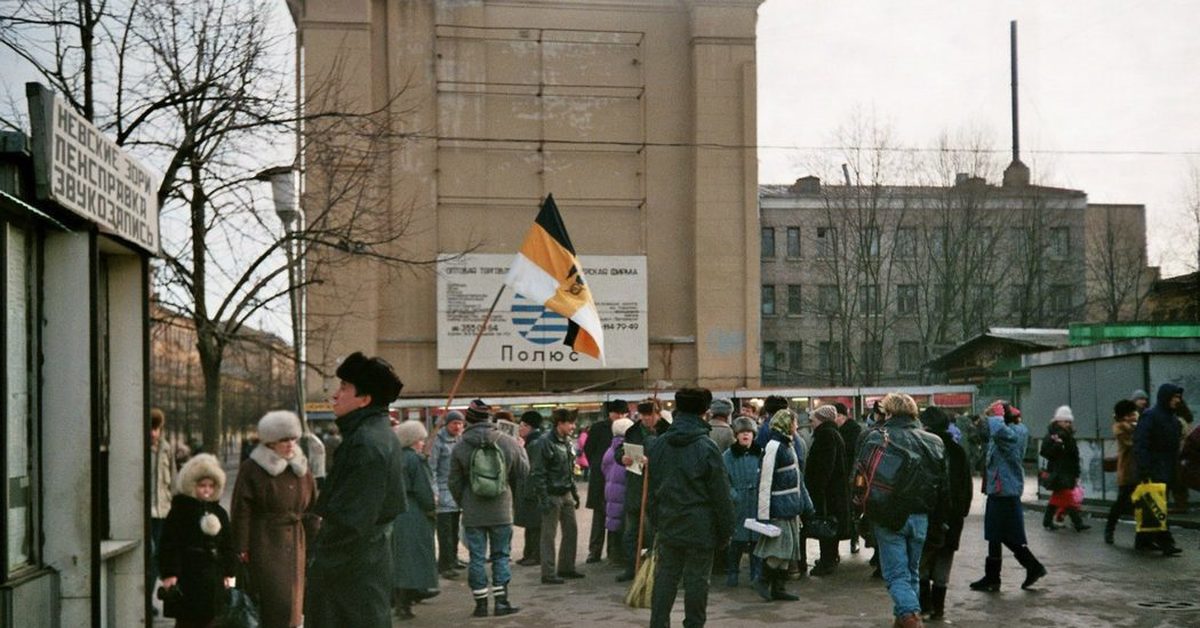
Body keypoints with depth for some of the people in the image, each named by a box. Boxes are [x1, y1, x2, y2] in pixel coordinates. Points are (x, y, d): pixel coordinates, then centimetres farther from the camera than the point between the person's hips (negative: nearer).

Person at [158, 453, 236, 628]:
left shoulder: (219, 513, 12)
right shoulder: (180, 510, -6)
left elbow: (227, 546, 16)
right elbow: (169, 545, -9)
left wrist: (228, 574, 12)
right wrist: (169, 574, -15)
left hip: (214, 575, 5)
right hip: (188, 576, -5)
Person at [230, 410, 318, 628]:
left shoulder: (301, 468, 10)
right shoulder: (251, 469, -5)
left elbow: (312, 510, 13)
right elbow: (241, 512, -6)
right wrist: (242, 549, -9)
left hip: (294, 543, 6)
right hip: (263, 543, -6)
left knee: (292, 599, 9)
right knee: (275, 599, -12)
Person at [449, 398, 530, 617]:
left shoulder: (460, 448, -7)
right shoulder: (509, 443, -5)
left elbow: (454, 483, 0)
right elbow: (523, 473, 5)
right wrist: (521, 449, 23)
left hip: (473, 514, -1)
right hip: (502, 512, 1)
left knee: (477, 557, 7)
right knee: (501, 556, 11)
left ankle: (481, 603, 11)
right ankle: (501, 601, 9)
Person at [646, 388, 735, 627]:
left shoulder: (657, 445, 3)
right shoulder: (707, 448, -13)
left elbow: (651, 489, 10)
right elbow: (721, 493, -9)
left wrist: (656, 521, 19)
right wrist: (725, 530, -1)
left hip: (667, 527, 4)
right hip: (700, 529, -4)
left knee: (665, 577, 11)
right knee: (696, 581, 4)